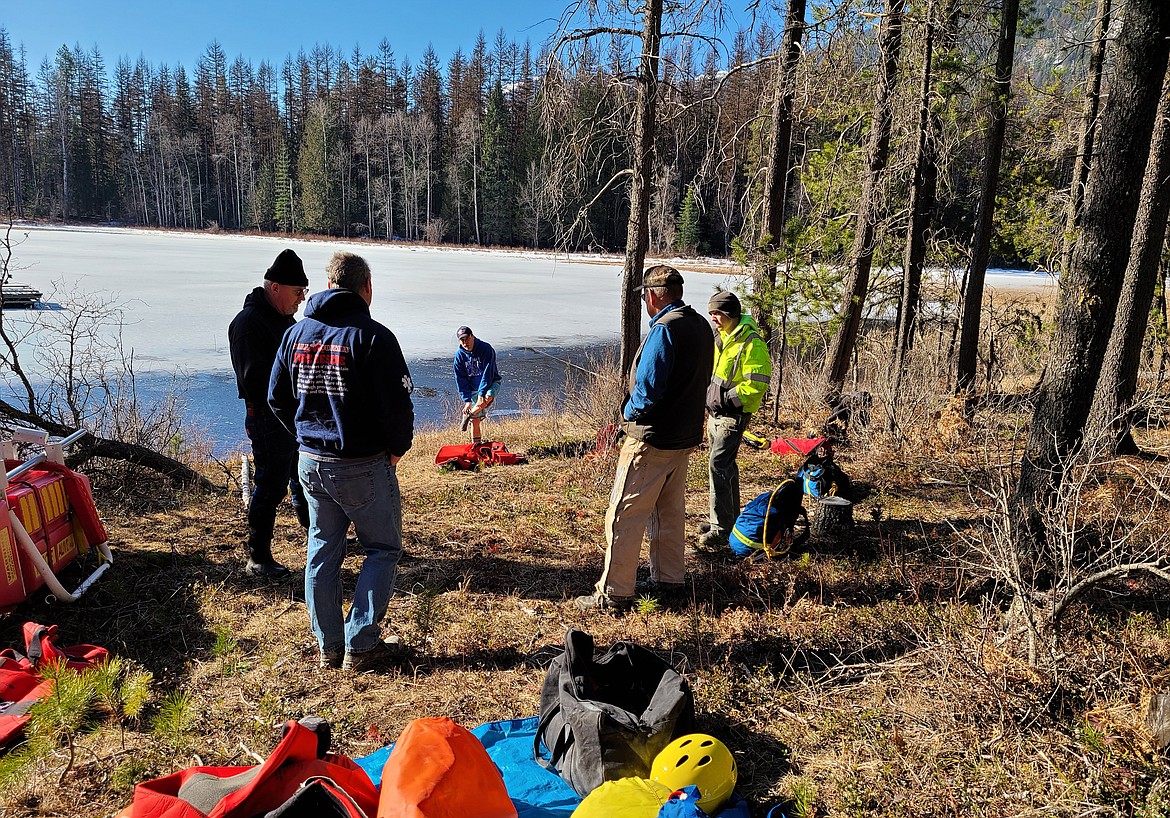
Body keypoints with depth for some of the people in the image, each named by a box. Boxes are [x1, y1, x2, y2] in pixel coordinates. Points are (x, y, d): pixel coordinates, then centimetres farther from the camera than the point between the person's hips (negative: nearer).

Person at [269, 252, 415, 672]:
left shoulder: (296, 333, 5)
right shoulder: (372, 336, -15)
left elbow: (277, 397, 13)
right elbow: (397, 405, -18)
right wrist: (397, 448, -1)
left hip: (311, 462, 6)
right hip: (363, 465, -6)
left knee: (322, 552, 17)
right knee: (382, 549, 10)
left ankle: (328, 646, 25)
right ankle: (360, 645, 9)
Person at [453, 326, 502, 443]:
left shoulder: (486, 348, -18)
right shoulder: (459, 355, -7)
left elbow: (488, 373, -21)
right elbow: (460, 380, -4)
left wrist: (481, 394, -27)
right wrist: (467, 400, -13)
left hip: (490, 383, -3)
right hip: (472, 388, 3)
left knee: (488, 397, -36)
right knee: (475, 420, -1)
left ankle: (468, 415, -11)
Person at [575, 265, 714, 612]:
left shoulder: (665, 330, -20)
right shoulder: (702, 326, 8)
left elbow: (647, 390, -25)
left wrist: (629, 411, -7)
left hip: (652, 440, -9)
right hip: (686, 436, 10)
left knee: (624, 515, -1)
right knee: (670, 511, 21)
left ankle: (613, 593, 5)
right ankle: (669, 580, 32)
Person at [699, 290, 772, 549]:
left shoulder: (752, 343, -17)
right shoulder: (720, 337, 10)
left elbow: (758, 383, -20)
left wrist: (727, 399, -21)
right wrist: (708, 394, 9)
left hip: (733, 416, -9)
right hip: (716, 412, 9)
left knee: (718, 465, -13)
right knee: (725, 465, 16)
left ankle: (721, 529, -6)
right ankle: (730, 517, 29)